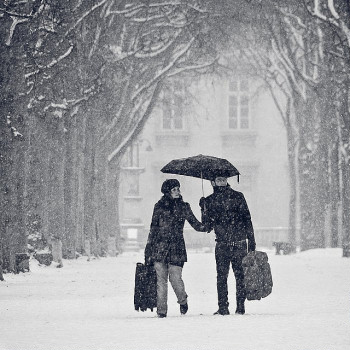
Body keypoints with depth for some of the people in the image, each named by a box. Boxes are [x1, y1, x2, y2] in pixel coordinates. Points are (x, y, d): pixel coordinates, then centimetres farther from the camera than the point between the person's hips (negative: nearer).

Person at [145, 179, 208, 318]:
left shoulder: (183, 207, 8)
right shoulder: (159, 206, 7)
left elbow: (195, 224, 7)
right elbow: (153, 228, 11)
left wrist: (206, 227, -14)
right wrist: (148, 248, 9)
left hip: (177, 247, -1)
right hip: (160, 246, 1)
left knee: (175, 278, -9)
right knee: (161, 279, -1)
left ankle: (183, 301, 19)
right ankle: (161, 310, 6)